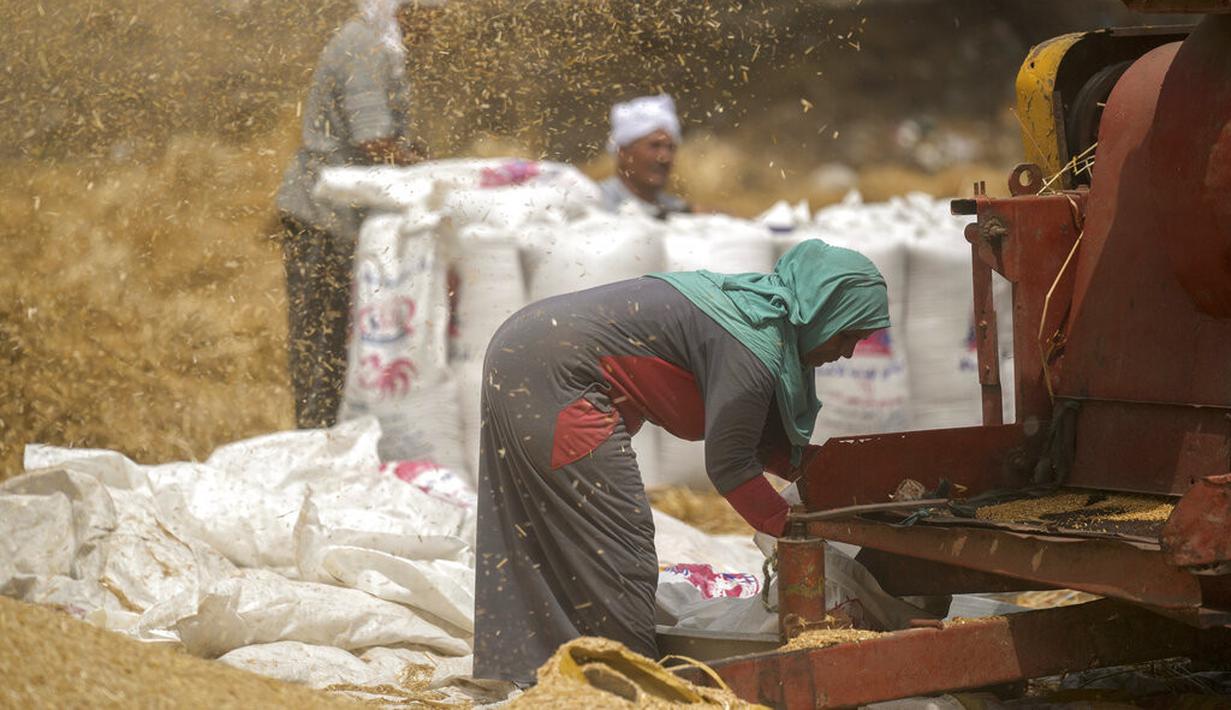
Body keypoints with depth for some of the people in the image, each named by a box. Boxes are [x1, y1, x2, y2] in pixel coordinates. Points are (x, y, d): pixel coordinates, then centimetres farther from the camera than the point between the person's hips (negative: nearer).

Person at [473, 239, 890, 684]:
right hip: (551, 378, -11)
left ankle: (524, 669, 23)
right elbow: (728, 464, -16)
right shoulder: (753, 346, -21)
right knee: (612, 542, -6)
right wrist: (791, 528, -6)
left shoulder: (760, 305, 9)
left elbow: (763, 435, 14)